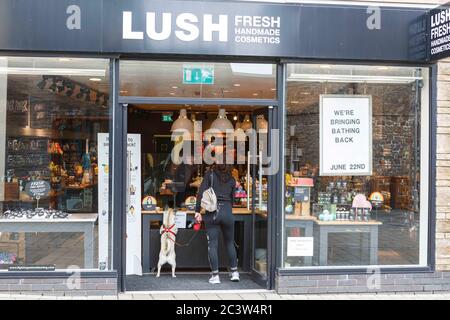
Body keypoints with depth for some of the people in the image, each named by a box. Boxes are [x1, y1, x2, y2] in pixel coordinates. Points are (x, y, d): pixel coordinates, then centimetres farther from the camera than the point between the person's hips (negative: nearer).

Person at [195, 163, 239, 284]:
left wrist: (197, 211, -4)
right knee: (230, 243, 17)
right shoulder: (231, 179, 11)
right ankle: (234, 272, 21)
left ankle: (215, 275, 6)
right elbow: (232, 198, 14)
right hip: (227, 211, 2)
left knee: (212, 244, 4)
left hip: (212, 212, -2)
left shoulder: (210, 175, 3)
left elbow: (201, 193, -6)